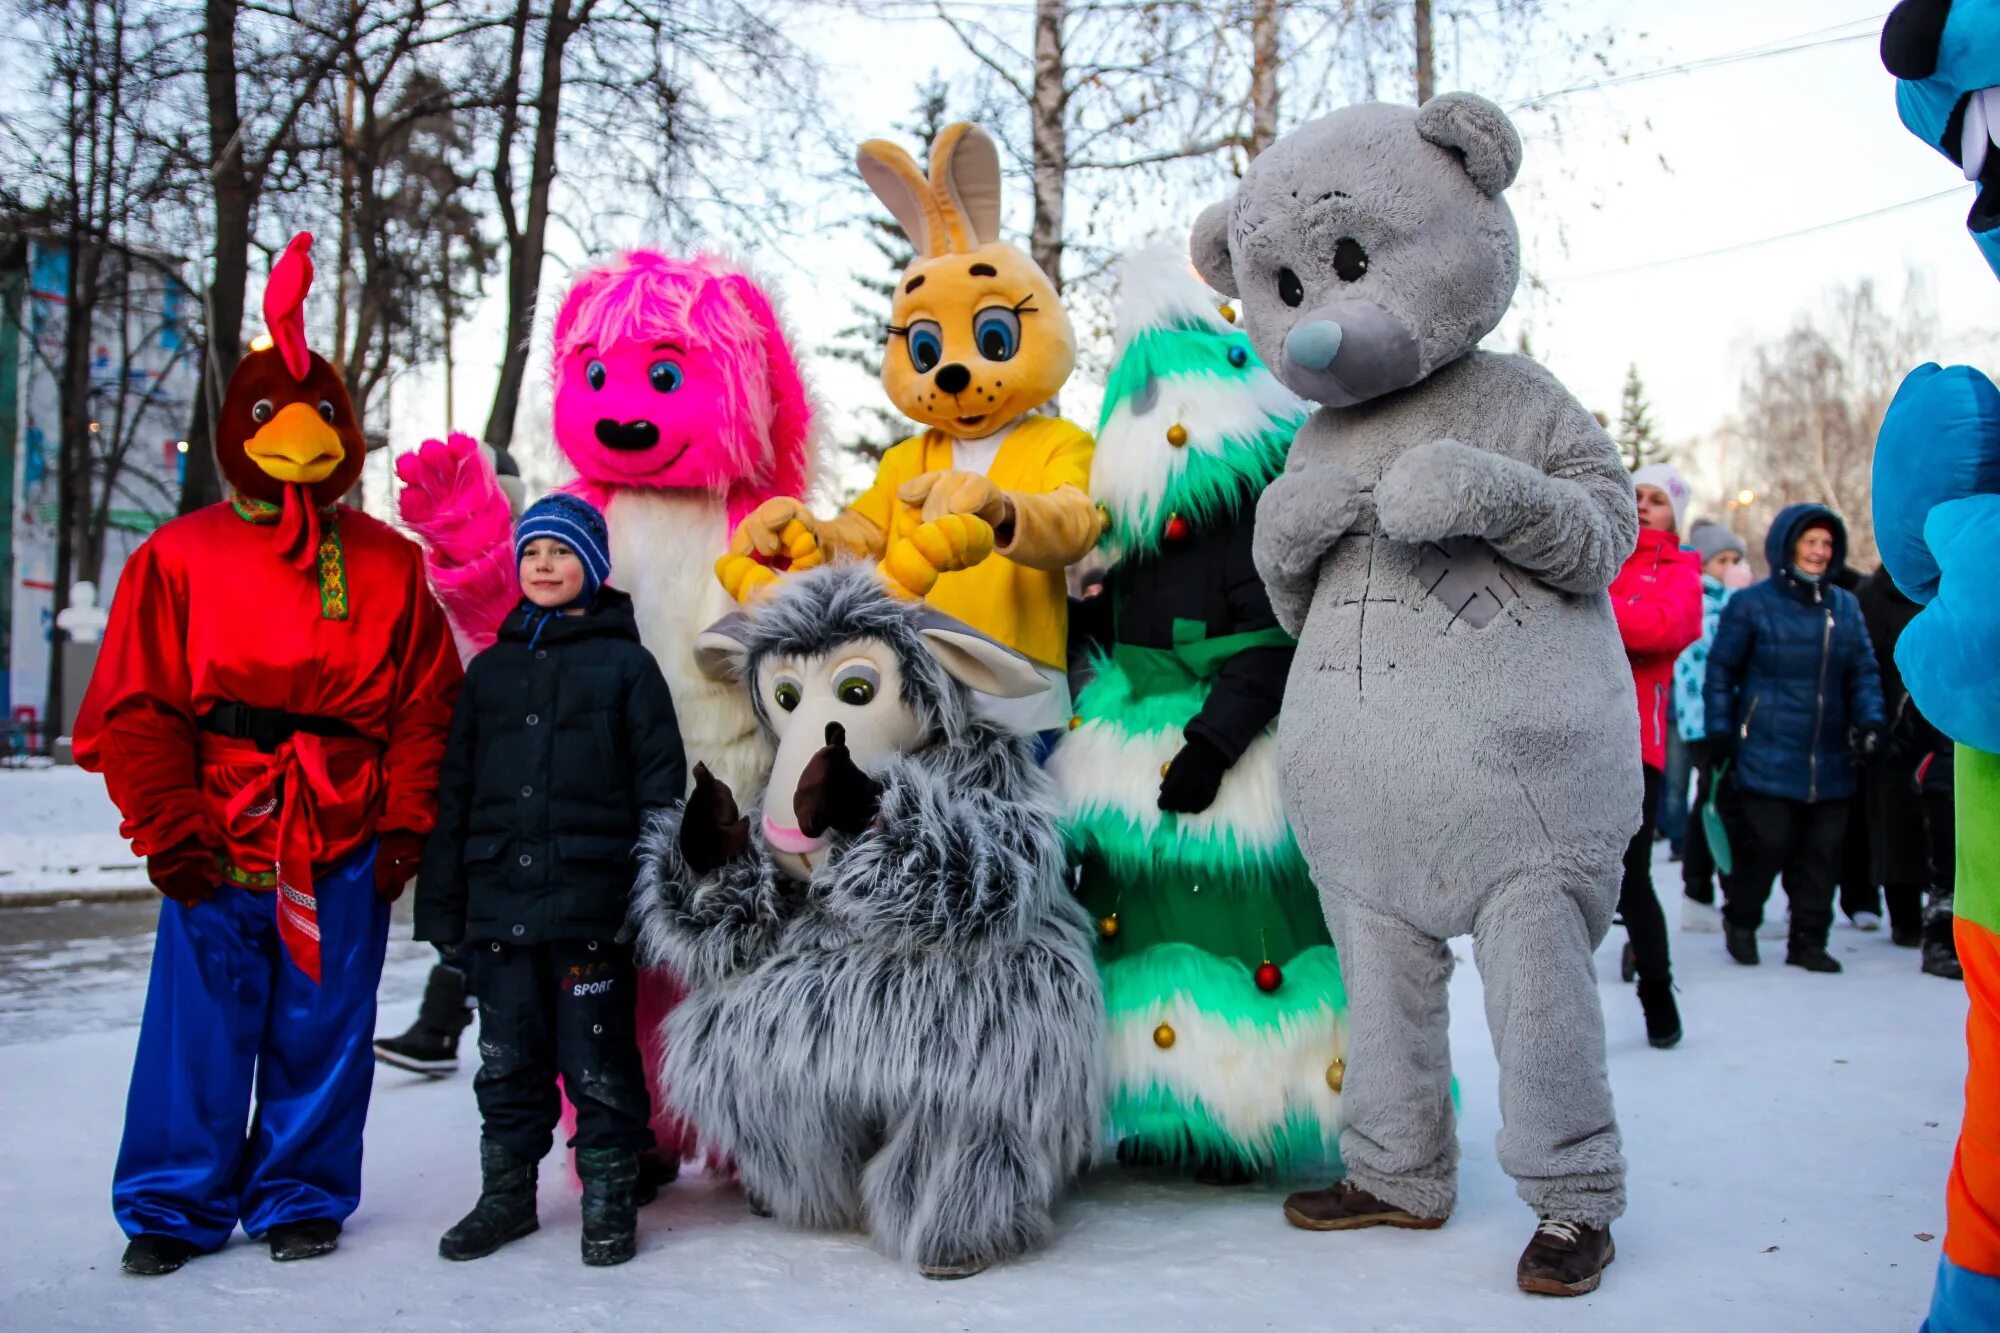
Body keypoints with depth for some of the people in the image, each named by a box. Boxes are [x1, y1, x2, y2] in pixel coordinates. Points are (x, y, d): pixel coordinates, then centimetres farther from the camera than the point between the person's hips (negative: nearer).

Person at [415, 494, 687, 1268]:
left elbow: (660, 784, -2)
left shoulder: (625, 664, 1)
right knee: (508, 1059, 13)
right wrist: (441, 904, 10)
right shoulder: (490, 669, 14)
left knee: (598, 1057, 2)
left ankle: (610, 1201, 16)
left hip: (592, 903, -4)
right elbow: (455, 792, 14)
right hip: (499, 901, 4)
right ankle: (507, 1194, 27)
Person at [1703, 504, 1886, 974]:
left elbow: (1863, 672, 16)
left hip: (1830, 759, 5)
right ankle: (1740, 921, 19)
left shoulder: (1845, 606, 11)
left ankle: (1809, 939, 18)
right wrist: (1719, 730, -2)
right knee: (1768, 844, -6)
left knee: (1822, 851, 5)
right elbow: (1720, 670, 2)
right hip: (1767, 755, -4)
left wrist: (1869, 721, 1)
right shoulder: (1752, 604, -2)